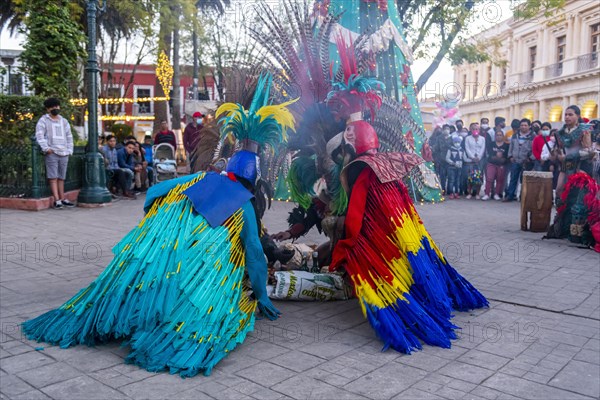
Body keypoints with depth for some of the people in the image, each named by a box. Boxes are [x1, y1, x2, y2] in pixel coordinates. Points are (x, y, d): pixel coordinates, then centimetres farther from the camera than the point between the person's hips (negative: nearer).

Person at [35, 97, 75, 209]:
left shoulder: (64, 121, 20)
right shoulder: (43, 120, 5)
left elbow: (69, 137, 23)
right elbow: (39, 135, -6)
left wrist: (69, 150, 12)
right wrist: (46, 148, -17)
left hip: (64, 154, 4)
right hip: (51, 153, -4)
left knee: (61, 177, 6)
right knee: (53, 177, -8)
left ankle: (62, 199, 10)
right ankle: (57, 200, -12)